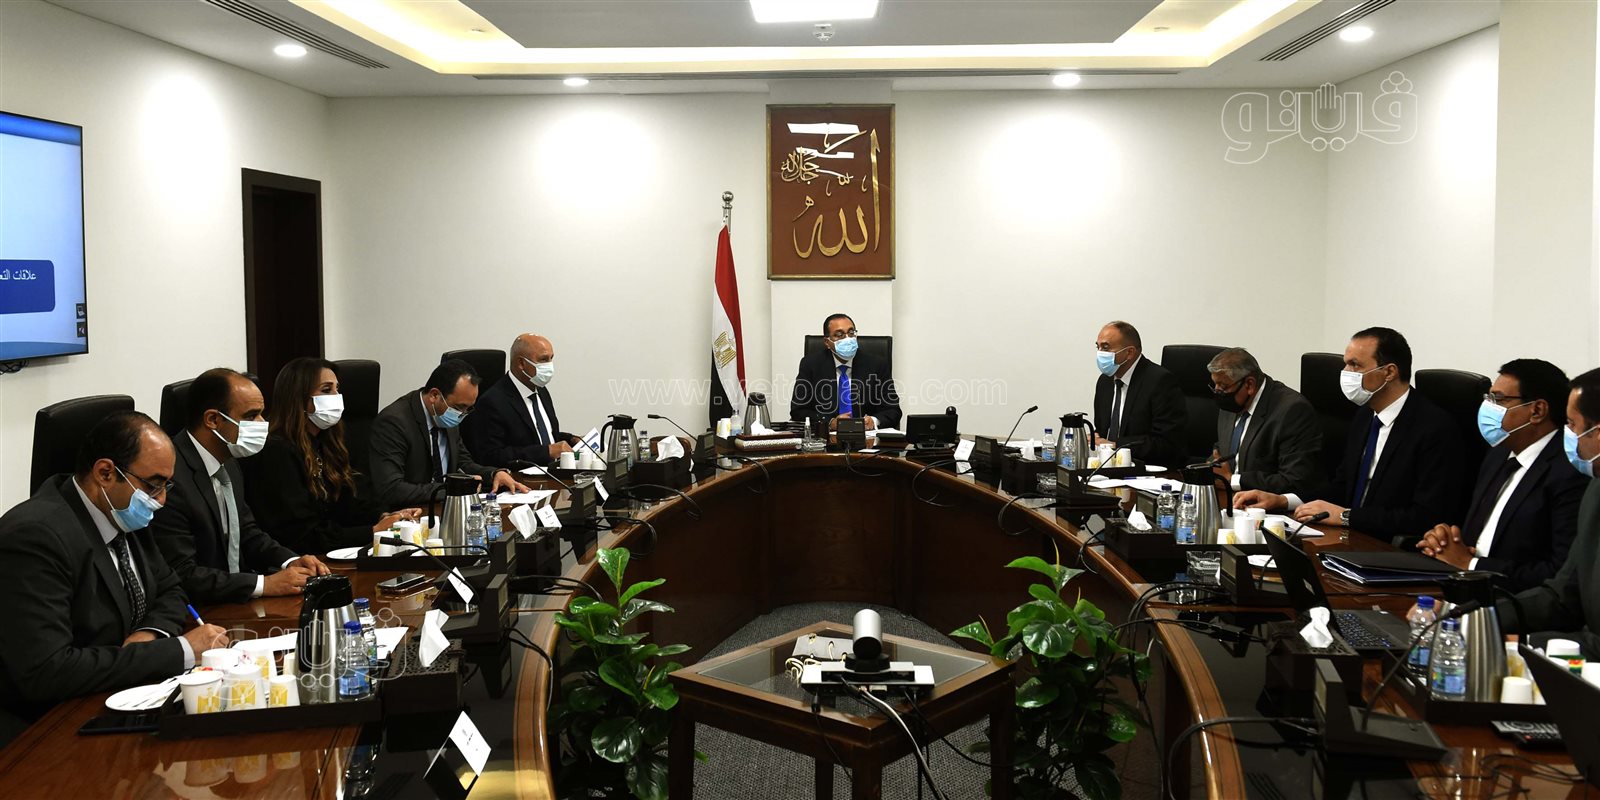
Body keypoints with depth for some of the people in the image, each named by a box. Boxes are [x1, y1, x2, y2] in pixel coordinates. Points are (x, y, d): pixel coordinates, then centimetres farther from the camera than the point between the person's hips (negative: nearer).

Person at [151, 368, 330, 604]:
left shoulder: (228, 463, 8)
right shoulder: (171, 478, -21)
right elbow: (181, 575, -22)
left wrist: (290, 562, 1)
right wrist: (264, 584, -21)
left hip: (236, 600, 9)